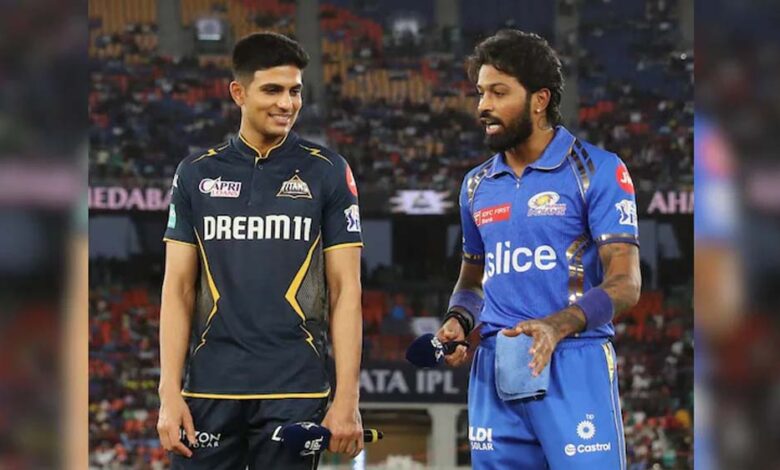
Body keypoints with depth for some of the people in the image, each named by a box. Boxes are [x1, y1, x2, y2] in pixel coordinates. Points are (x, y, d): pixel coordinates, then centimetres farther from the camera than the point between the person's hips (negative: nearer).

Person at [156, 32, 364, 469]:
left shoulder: (328, 171, 3)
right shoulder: (197, 174, 8)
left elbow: (345, 290, 1)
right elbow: (179, 289, 7)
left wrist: (347, 399, -7)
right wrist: (170, 395, -2)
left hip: (295, 391, -1)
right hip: (210, 390, 2)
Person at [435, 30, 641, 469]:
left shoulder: (598, 170, -3)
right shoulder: (478, 185, 16)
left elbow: (624, 284, -10)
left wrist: (556, 326, -26)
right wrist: (458, 321, 4)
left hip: (574, 366, -5)